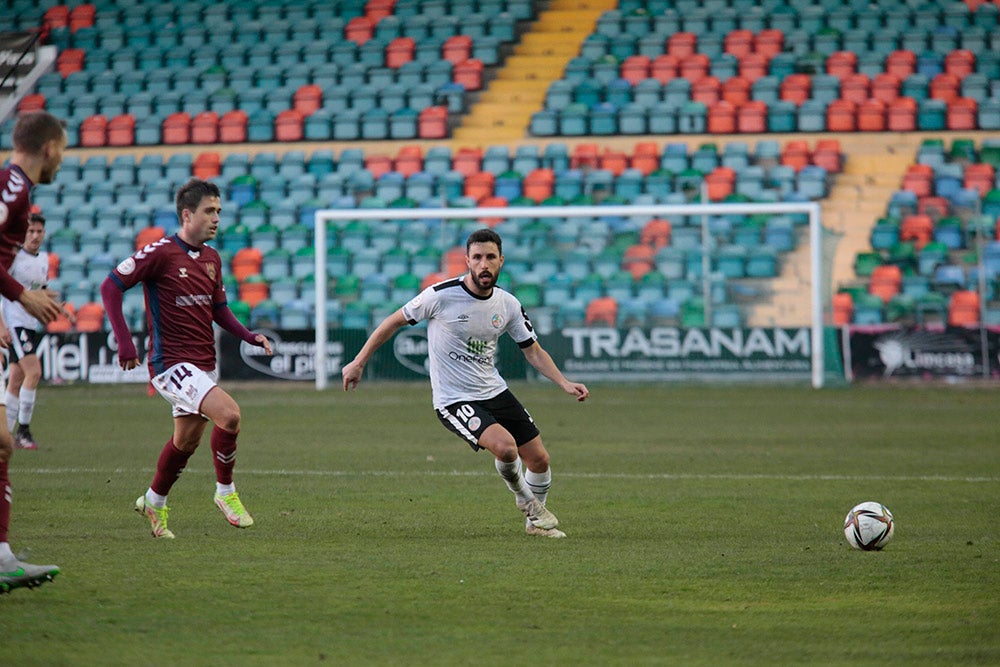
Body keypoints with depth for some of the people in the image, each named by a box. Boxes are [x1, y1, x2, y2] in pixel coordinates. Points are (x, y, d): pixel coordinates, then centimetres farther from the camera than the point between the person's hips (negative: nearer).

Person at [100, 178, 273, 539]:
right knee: (229, 414, -23)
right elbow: (110, 286, -11)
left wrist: (250, 336, 5)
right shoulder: (160, 253, -12)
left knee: (187, 440, 14)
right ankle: (226, 492, -5)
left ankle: (154, 502, 35)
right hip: (171, 361, -8)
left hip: (204, 364, 8)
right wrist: (124, 342, -17)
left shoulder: (212, 259, 10)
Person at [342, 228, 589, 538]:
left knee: (539, 459, 4)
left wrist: (565, 383, -5)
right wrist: (358, 362, 0)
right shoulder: (441, 295, -16)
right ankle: (523, 497, 6)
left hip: (495, 392, 6)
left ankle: (535, 518, 34)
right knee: (505, 447, -28)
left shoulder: (508, 305, -1)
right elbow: (395, 321, -3)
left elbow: (533, 351, 9)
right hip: (454, 401, -6)